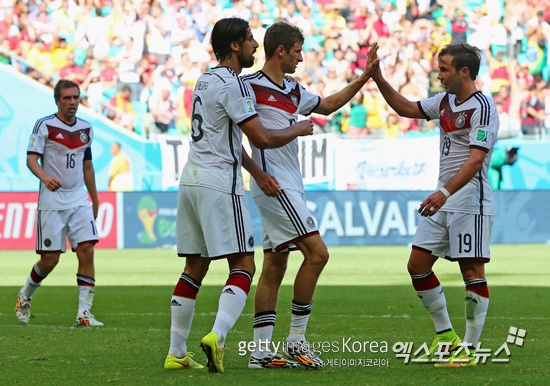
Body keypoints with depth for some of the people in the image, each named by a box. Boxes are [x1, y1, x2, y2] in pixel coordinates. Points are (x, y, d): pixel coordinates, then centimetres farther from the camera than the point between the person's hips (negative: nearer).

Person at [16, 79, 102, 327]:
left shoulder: (85, 129, 12)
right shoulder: (44, 126, -5)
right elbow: (31, 159, -11)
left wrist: (95, 199, 22)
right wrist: (45, 177, -31)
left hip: (79, 201, 4)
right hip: (52, 202, -4)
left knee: (87, 251, -11)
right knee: (50, 259, -3)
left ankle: (84, 313, -9)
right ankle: (25, 297, 25)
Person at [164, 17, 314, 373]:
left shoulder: (206, 80, 18)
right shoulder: (233, 85, -12)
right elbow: (262, 138, -15)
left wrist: (256, 171, 17)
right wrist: (299, 130, 2)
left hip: (191, 181, 9)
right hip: (219, 184, -9)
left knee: (195, 266, 11)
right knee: (243, 265, -5)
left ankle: (176, 353, 10)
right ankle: (216, 336, -22)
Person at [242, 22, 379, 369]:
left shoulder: (293, 90, 16)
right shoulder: (251, 87, -10)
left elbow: (328, 105, 31)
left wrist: (365, 77, 26)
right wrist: (257, 172, -20)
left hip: (289, 187, 9)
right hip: (274, 185, -9)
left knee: (275, 267, 7)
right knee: (316, 252, -13)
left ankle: (261, 351, 8)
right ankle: (297, 339, -7)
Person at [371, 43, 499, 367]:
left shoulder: (482, 107, -14)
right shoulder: (445, 101, 12)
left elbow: (476, 159, -23)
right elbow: (407, 108, 26)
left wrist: (446, 192, -32)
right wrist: (379, 79, 14)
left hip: (470, 202, -9)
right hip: (443, 201, 9)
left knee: (472, 271, -6)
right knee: (418, 265, 7)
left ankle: (469, 349, -1)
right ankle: (446, 336, 18)